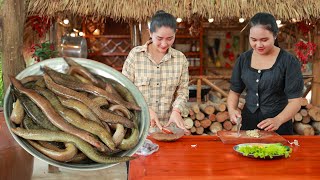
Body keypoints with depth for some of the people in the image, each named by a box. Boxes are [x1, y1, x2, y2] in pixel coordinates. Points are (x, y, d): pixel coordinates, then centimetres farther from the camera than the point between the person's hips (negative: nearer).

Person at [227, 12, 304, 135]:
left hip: (278, 127, -3)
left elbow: (295, 100, -13)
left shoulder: (289, 61, -11)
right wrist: (232, 109, -11)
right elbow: (235, 91, 8)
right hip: (248, 122, 4)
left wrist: (278, 120, -30)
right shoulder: (243, 59, 1)